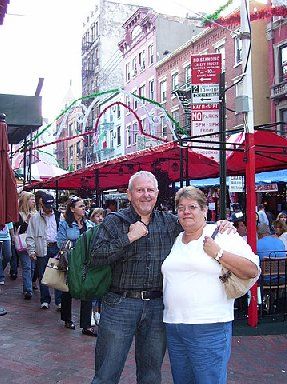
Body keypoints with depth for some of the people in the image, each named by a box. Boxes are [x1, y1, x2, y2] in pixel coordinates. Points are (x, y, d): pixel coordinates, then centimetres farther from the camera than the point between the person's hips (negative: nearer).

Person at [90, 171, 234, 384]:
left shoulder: (170, 223, 10)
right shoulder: (114, 222, 1)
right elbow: (97, 256, -9)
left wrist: (220, 226, -1)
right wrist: (129, 238, -14)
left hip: (158, 307, 3)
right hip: (121, 304, -3)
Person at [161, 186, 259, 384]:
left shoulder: (222, 236, -5)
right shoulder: (175, 240, 14)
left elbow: (253, 270, -12)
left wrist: (218, 253, -17)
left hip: (209, 328, -6)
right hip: (173, 326, 6)